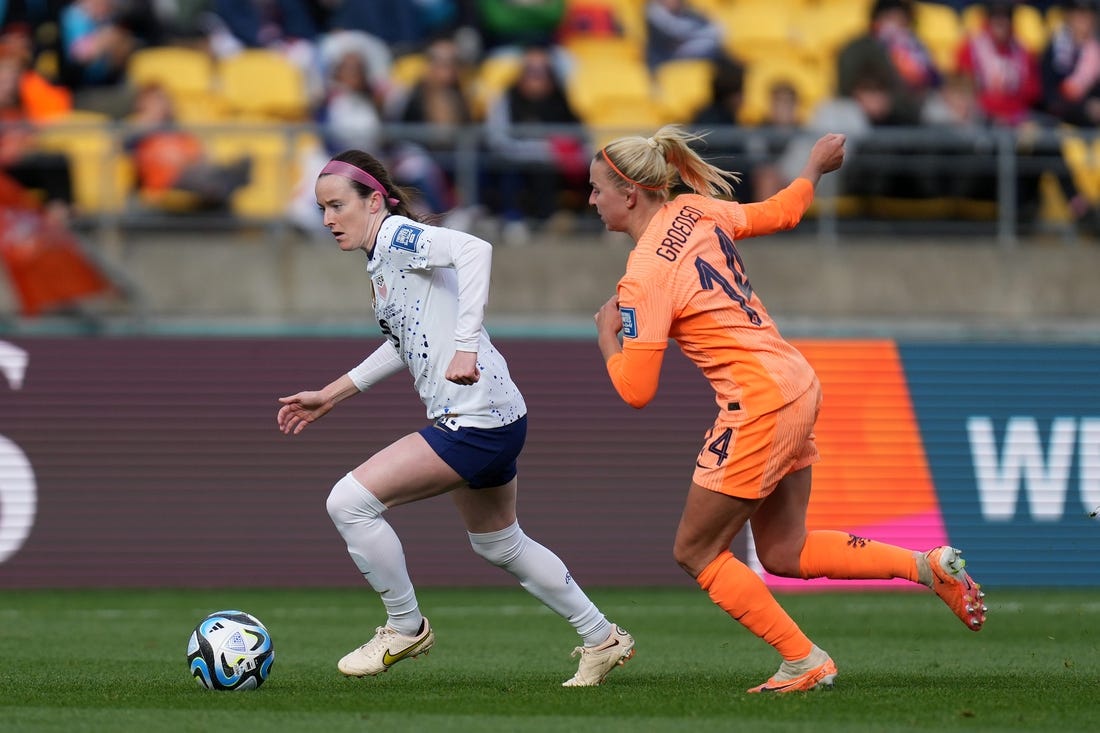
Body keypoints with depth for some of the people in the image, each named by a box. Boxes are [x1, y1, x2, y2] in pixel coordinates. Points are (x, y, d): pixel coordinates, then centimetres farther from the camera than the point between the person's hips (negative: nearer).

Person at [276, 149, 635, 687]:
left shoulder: (399, 237, -13)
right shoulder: (381, 258, 16)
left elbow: (473, 249, -33)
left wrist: (466, 345, -39)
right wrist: (331, 395, 29)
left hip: (476, 421, -11)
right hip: (489, 421, 11)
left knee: (350, 501, -13)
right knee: (500, 545, 25)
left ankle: (406, 628, 3)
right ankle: (602, 640, 36)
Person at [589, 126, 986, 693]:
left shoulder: (644, 279, -18)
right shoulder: (695, 210, 4)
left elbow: (636, 391, -17)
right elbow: (779, 213, 21)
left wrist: (607, 334, 1)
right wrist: (816, 165, 39)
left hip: (758, 404, -9)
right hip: (797, 386, 9)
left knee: (695, 552, 4)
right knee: (783, 553, 17)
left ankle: (805, 662, 5)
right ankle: (931, 567, 12)